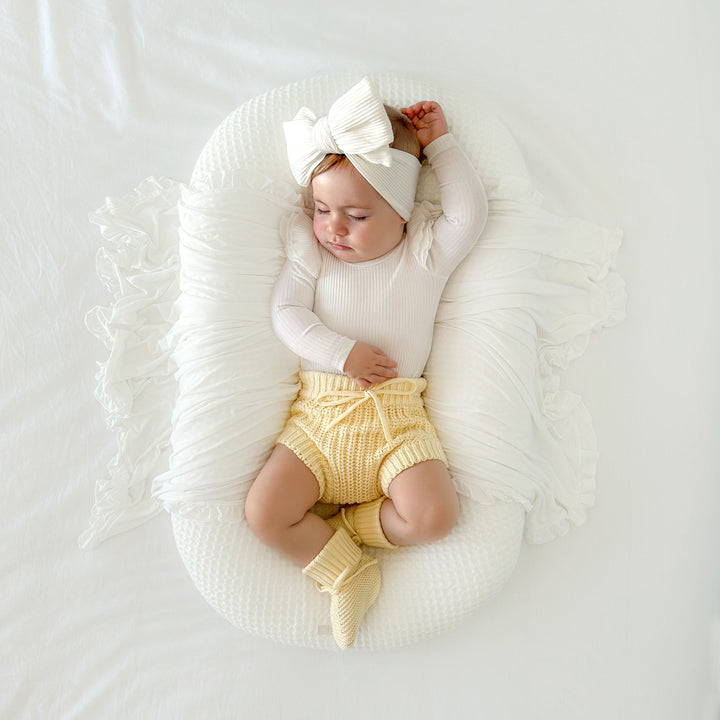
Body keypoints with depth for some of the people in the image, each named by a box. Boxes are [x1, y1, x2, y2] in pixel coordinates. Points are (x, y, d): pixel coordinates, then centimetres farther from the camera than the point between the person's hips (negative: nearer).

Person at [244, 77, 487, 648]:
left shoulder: (426, 252, 7)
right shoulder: (313, 252, 10)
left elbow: (470, 213, -7)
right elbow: (287, 313, 1)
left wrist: (440, 145, 2)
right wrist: (343, 353, -13)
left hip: (396, 415, -1)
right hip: (320, 412, 1)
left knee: (435, 515, -20)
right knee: (263, 511, -14)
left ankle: (347, 525, 7)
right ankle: (347, 573, 6)